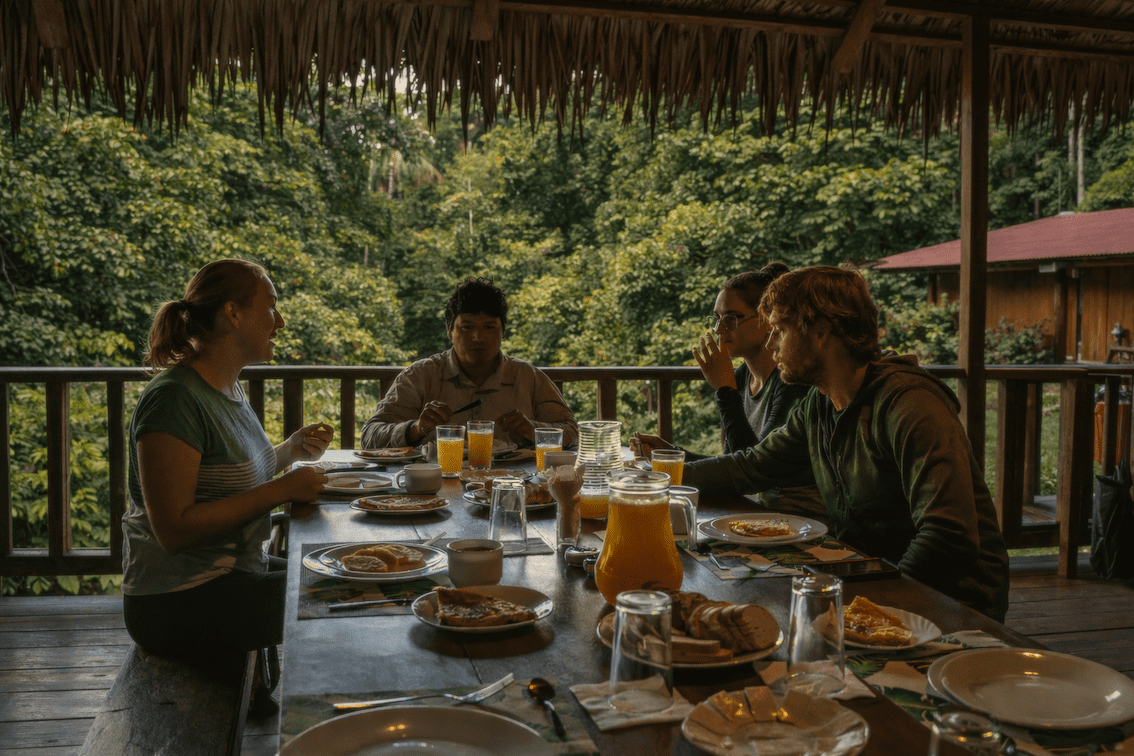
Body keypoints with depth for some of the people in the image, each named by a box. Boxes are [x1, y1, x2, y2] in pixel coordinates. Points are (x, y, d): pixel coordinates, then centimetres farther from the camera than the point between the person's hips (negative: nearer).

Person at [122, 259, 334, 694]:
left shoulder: (229, 389, 10)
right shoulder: (175, 399, -20)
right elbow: (174, 530, -25)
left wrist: (292, 451, 5)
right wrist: (280, 491, -22)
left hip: (234, 574, 9)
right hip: (182, 604, -9)